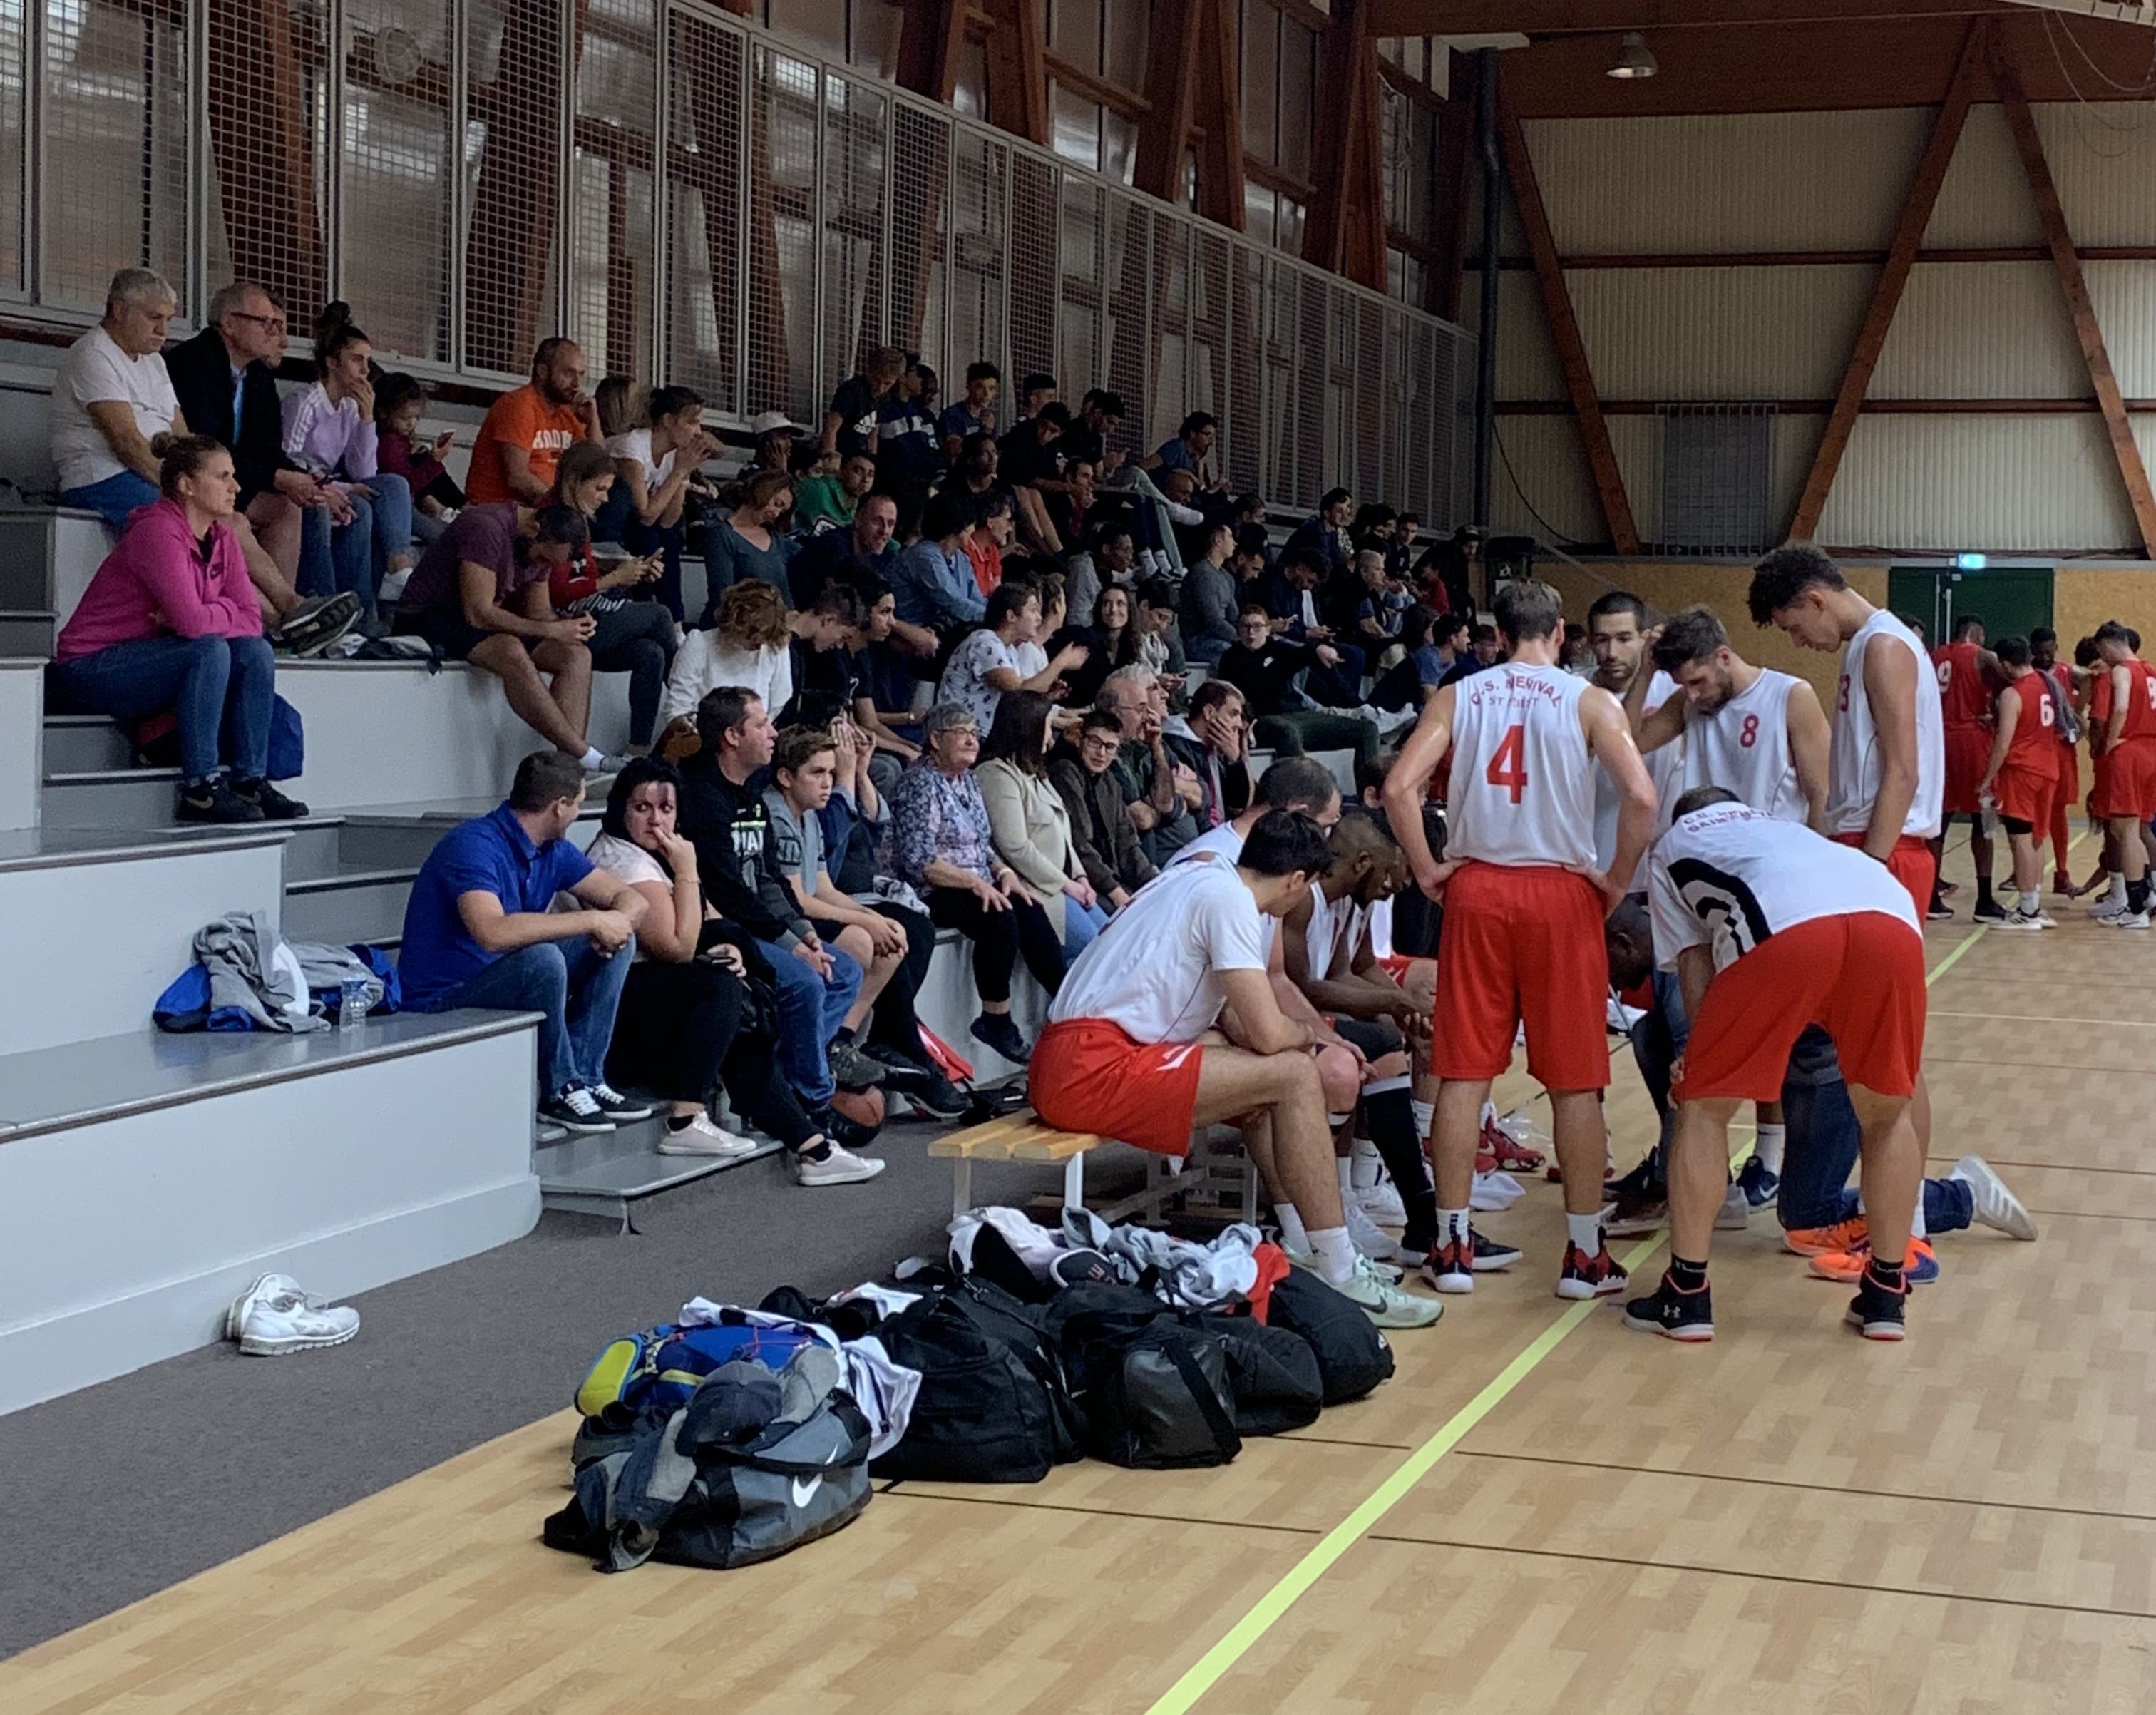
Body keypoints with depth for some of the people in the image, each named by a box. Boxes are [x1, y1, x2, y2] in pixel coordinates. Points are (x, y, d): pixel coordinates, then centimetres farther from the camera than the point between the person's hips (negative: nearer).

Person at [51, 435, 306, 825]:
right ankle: (199, 791, -26)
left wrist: (192, 620, -18)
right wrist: (226, 609, -10)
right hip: (90, 668, -8)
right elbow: (192, 621, -30)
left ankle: (250, 781, -9)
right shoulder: (158, 532, -21)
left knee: (255, 651, -9)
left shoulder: (221, 537, 5)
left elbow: (251, 620, -2)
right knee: (210, 650, -28)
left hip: (150, 656, 8)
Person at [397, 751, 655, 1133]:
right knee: (542, 957, -34)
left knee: (615, 943, -1)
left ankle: (585, 1079, -4)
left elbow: (632, 899, 9)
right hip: (442, 1006, -9)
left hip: (506, 985, 9)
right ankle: (559, 1091, -16)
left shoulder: (553, 850, 6)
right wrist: (592, 920, -32)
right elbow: (493, 933, -39)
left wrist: (618, 922, -17)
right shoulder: (474, 846, -22)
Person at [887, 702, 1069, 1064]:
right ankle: (996, 1021, -21)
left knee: (1031, 912, -17)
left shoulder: (969, 780, 16)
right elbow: (918, 861, -19)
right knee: (1001, 919, -30)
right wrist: (975, 883, -22)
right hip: (932, 894, -8)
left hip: (977, 886, 8)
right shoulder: (920, 784, -11)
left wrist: (1004, 872, 2)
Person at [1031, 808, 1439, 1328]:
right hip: (1094, 1069, -10)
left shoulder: (1203, 877, 19)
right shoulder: (1228, 897, -9)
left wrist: (1308, 1040, 26)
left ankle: (1304, 1247, 14)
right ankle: (1341, 1278, -8)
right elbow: (1269, 1034, -13)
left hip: (1069, 1064, 10)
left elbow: (1233, 1017, 29)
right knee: (1294, 1077, -11)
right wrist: (1308, 1035, 8)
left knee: (1266, 1080, 21)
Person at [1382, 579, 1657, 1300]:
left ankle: (1454, 1248, 9)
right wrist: (1618, 880, -2)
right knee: (1575, 1082, 5)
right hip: (1562, 891, -2)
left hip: (1476, 889, 2)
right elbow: (1641, 796, -14)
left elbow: (1399, 787, -8)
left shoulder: (1456, 697, 4)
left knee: (1464, 1072, 7)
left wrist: (1427, 870, 1)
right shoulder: (1589, 701, -1)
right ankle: (1585, 1254, 10)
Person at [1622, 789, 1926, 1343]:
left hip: (1786, 926, -4)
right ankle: (1885, 1297, 25)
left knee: (1704, 1108, 15)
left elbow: (1697, 979, 24)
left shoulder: (1673, 846, 34)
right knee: (1887, 1115, 24)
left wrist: (1704, 1065, 35)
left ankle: (1686, 1296, 14)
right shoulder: (1785, 828, 46)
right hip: (1892, 915, 4)